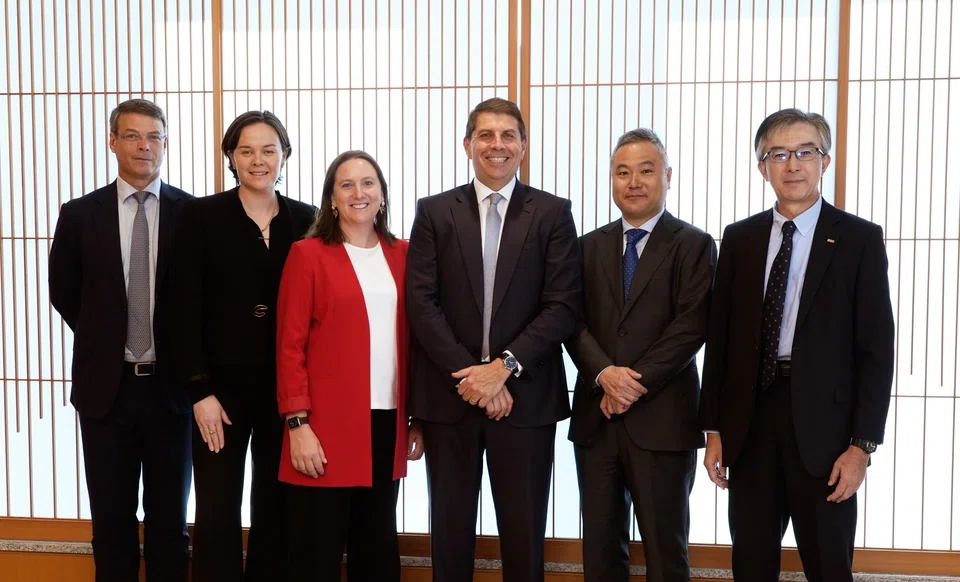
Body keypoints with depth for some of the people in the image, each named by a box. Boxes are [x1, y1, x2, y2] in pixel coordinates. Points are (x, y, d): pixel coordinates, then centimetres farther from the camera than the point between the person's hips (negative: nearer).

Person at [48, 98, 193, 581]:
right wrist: (105, 341, 7)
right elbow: (63, 292, 10)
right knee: (112, 519, 12)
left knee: (169, 518, 11)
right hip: (105, 385, 1)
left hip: (170, 384, -1)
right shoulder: (80, 214, 1)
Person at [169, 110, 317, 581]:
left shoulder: (306, 220, 4)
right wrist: (200, 390, -11)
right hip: (223, 385, -2)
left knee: (276, 508, 12)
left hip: (286, 387, 2)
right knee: (217, 511, 4)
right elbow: (186, 308, -5)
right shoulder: (202, 215, -1)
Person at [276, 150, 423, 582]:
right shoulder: (308, 254, -2)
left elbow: (412, 340, 11)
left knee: (378, 546, 14)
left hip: (388, 422, 4)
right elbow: (290, 345, -5)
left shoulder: (402, 255, 10)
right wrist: (298, 423, -11)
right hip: (327, 425, -4)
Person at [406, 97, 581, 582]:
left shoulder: (552, 213, 3)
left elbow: (563, 305, -4)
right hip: (448, 393, 1)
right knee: (450, 528, 11)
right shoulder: (435, 212, 5)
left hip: (526, 396, 0)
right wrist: (468, 375, -11)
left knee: (523, 532, 9)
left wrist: (504, 366, -13)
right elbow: (421, 303, -3)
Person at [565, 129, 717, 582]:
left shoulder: (694, 245, 0)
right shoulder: (590, 246, 12)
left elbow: (691, 327, -9)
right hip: (595, 417, 4)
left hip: (662, 418, -3)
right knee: (600, 545, 12)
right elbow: (575, 322, 3)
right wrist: (605, 374, -13)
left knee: (665, 545, 5)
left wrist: (637, 382, -15)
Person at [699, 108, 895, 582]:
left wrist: (862, 444, -10)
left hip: (822, 424, -2)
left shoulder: (860, 239, -2)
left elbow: (876, 348, -5)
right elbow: (720, 337, 7)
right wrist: (714, 428, 5)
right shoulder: (739, 239, 7)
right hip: (750, 422, 3)